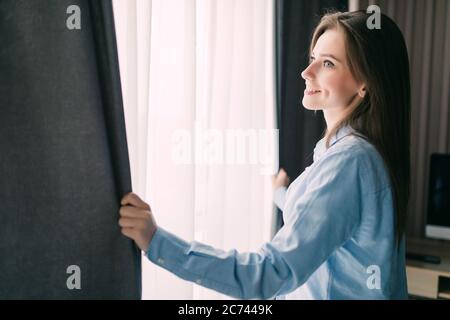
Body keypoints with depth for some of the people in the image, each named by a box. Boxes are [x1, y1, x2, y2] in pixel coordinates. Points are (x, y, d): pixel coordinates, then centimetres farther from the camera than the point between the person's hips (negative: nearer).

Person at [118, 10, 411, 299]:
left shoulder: (348, 160, -28)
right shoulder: (365, 150, 2)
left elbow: (273, 274, -32)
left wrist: (156, 242, -35)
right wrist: (284, 195, 35)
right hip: (316, 289, 8)